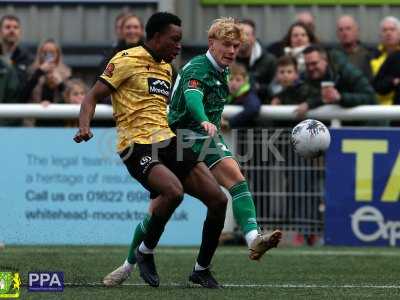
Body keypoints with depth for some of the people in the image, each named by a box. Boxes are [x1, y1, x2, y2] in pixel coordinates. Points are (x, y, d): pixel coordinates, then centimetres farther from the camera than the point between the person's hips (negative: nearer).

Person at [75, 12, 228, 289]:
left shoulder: (166, 68, 20)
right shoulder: (127, 60, -4)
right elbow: (93, 97, -6)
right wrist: (84, 127, -23)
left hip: (169, 142, 8)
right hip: (138, 148, -8)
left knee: (218, 199, -4)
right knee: (174, 191, -34)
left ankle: (202, 269, 12)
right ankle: (145, 253, -9)